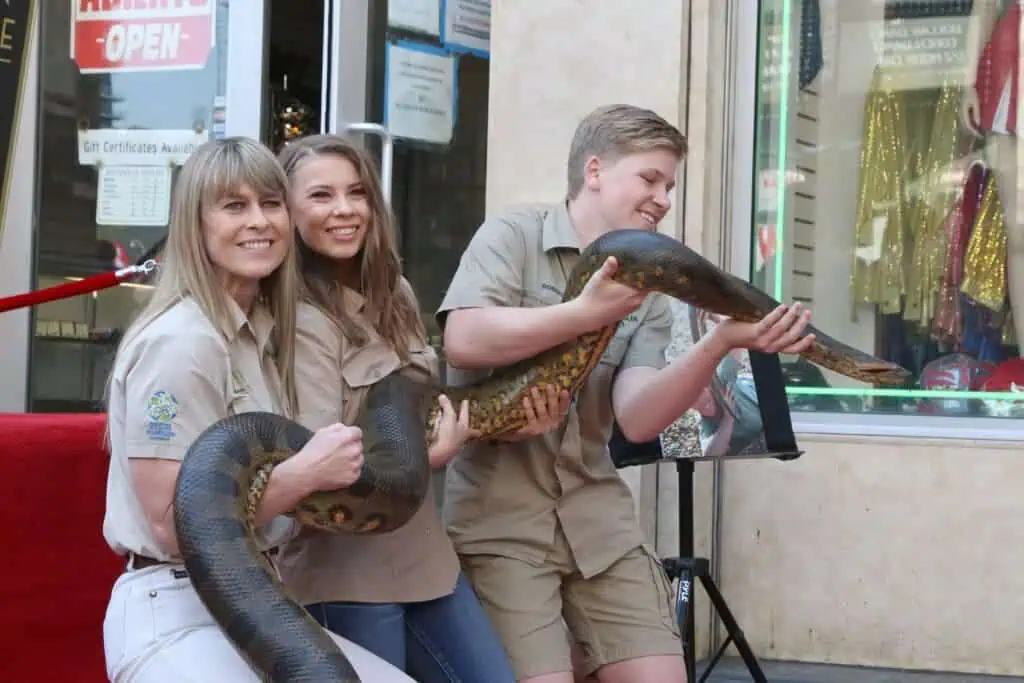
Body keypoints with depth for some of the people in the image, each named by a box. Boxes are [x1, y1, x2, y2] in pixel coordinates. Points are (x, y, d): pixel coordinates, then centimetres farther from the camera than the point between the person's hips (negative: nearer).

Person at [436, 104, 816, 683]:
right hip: (499, 514, -5)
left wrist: (719, 344, -20)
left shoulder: (648, 294, 9)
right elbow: (464, 341, -20)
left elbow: (638, 419, -6)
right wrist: (589, 313, -21)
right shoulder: (513, 236, -3)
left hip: (596, 515, 5)